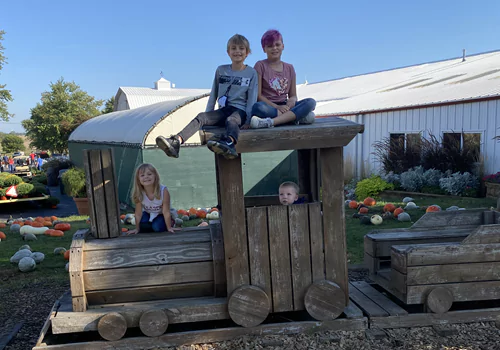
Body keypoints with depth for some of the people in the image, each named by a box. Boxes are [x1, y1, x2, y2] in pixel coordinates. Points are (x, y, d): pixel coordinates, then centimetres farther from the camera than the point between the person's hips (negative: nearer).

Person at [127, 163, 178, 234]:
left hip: (161, 214, -2)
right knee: (143, 227, -24)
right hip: (148, 214, 2)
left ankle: (171, 222, 4)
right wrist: (137, 229, -11)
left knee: (157, 227, -26)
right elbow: (138, 213, -16)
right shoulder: (138, 193, -27)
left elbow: (166, 212, -26)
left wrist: (169, 227, -22)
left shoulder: (163, 190, -33)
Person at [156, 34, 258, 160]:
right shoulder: (221, 70, 15)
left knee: (231, 120, -38)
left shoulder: (251, 73, 6)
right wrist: (208, 114, 12)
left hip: (240, 110, -3)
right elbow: (213, 94, 18)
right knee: (201, 117, -25)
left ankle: (229, 142, -73)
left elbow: (252, 98, 0)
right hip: (223, 110, 4)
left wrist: (248, 120, -10)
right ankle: (176, 141, -46)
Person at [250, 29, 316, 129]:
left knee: (310, 102, -22)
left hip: (285, 106, 4)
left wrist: (292, 101, -11)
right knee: (258, 107, -39)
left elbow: (293, 95, 15)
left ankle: (270, 122, -37)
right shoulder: (260, 65, 4)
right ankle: (297, 117, -28)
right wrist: (277, 107, -17)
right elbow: (257, 95, -5)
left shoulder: (289, 68, 16)